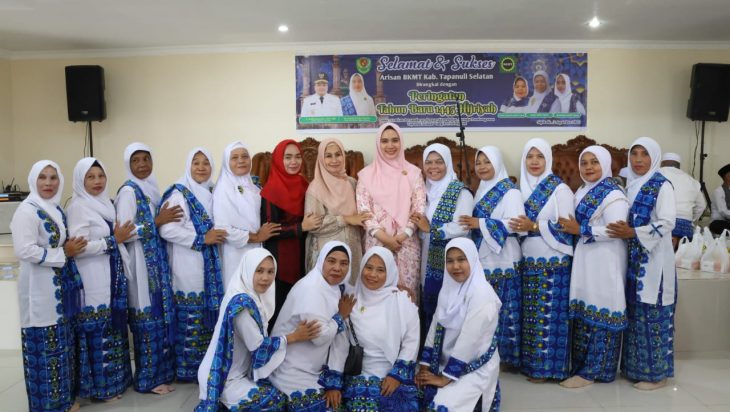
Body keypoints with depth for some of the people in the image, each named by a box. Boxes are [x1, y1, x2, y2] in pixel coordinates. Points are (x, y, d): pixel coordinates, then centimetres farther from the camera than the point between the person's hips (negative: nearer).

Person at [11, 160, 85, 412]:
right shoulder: (27, 211, -13)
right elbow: (24, 251, -22)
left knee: (63, 344, 15)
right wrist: (63, 254, -15)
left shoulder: (57, 210, 12)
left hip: (61, 286, 9)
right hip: (40, 289, -8)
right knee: (45, 347, -1)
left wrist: (73, 248, 3)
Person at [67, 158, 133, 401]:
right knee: (98, 330, 0)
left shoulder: (104, 203, 12)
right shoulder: (78, 207, -12)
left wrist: (119, 238, 7)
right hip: (93, 281, -8)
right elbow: (78, 248, -19)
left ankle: (114, 379, 26)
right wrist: (113, 240, -16)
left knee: (113, 327, 14)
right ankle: (100, 386, 13)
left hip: (111, 277, 8)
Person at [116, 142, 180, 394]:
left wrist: (165, 219, 4)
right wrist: (158, 221, -17)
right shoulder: (128, 191, -9)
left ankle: (159, 372, 21)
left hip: (156, 261, 8)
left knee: (160, 314, 10)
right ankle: (148, 378, 9)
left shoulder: (151, 189, 14)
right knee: (147, 317, -3)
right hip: (140, 263, -8)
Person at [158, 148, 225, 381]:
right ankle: (187, 369, 9)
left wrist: (217, 235, 7)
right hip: (188, 265, -7)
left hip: (210, 263, 7)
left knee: (210, 314, 8)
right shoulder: (178, 193, -7)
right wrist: (202, 238, -17)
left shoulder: (212, 193, 14)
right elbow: (167, 230, -17)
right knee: (190, 316, -3)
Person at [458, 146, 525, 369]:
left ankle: (502, 354, 9)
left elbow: (516, 223, -20)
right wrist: (471, 223, 3)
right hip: (482, 258, 7)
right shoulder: (482, 191, 16)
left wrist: (480, 224, -21)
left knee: (499, 307, -2)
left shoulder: (510, 192, -9)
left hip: (502, 260, -7)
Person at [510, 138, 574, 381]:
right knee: (529, 312, 9)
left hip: (552, 262, -6)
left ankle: (547, 366, 7)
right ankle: (528, 362, 18)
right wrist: (520, 227, -1)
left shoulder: (560, 189, -7)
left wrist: (534, 226, -19)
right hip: (528, 260, 6)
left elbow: (566, 227, -13)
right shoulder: (522, 189, 11)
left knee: (548, 313, -2)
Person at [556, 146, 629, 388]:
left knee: (600, 311, -2)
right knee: (583, 311, 10)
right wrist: (570, 228, 1)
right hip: (584, 259, 8)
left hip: (604, 262, -8)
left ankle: (593, 370, 6)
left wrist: (580, 230, -16)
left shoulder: (612, 194, -10)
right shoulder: (582, 192, 15)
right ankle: (582, 365, 20)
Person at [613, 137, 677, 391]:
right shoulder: (631, 185, 13)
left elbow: (667, 222, -16)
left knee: (652, 313, -2)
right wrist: (623, 231, 3)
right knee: (634, 312, 11)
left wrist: (633, 233, -21)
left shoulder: (662, 186, -7)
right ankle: (634, 367, 22)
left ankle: (656, 373, 10)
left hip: (654, 259, -7)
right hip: (634, 258, 7)